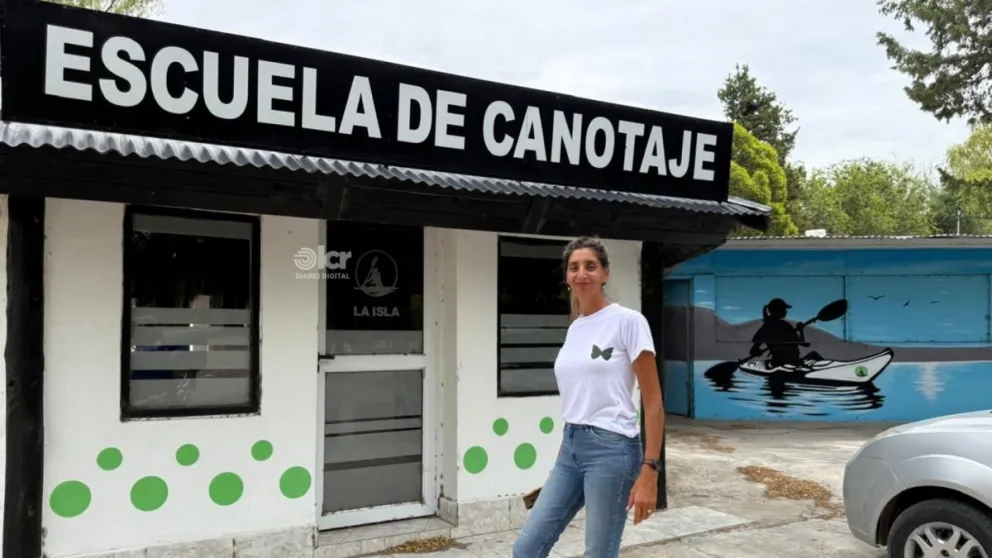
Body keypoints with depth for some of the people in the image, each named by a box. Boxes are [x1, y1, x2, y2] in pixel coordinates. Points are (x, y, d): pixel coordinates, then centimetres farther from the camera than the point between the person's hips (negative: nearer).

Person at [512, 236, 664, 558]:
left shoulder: (628, 321, -7)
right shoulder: (574, 328, 12)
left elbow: (653, 403, -9)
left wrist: (649, 471, -15)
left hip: (611, 447, -7)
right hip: (570, 446, 7)